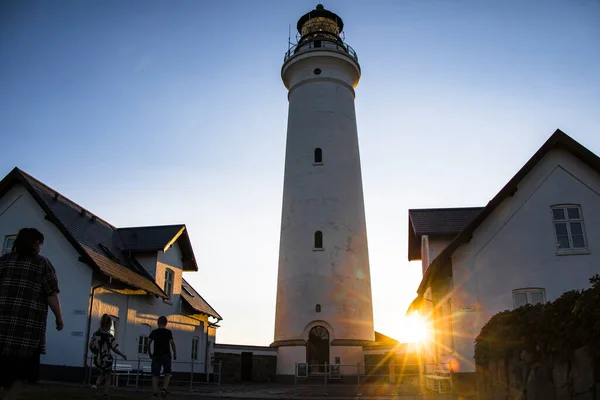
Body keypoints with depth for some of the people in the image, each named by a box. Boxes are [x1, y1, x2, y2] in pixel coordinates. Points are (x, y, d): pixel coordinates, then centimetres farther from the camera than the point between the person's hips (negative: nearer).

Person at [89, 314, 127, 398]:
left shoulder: (96, 333, -2)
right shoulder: (109, 336, -16)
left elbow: (90, 346, 3)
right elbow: (114, 349, -14)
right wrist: (123, 355, 0)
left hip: (97, 359, 5)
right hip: (106, 359, -5)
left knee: (103, 373, 29)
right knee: (108, 377, 14)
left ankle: (97, 385, 6)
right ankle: (106, 394, 11)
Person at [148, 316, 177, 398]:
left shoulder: (154, 332, 6)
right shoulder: (168, 332, -1)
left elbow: (148, 343, 1)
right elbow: (172, 343, -10)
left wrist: (150, 353, 12)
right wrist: (175, 353, 0)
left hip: (156, 355, 1)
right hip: (166, 355, -1)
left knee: (155, 374, 3)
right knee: (167, 373, 12)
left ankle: (155, 392, -4)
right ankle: (165, 388, -7)